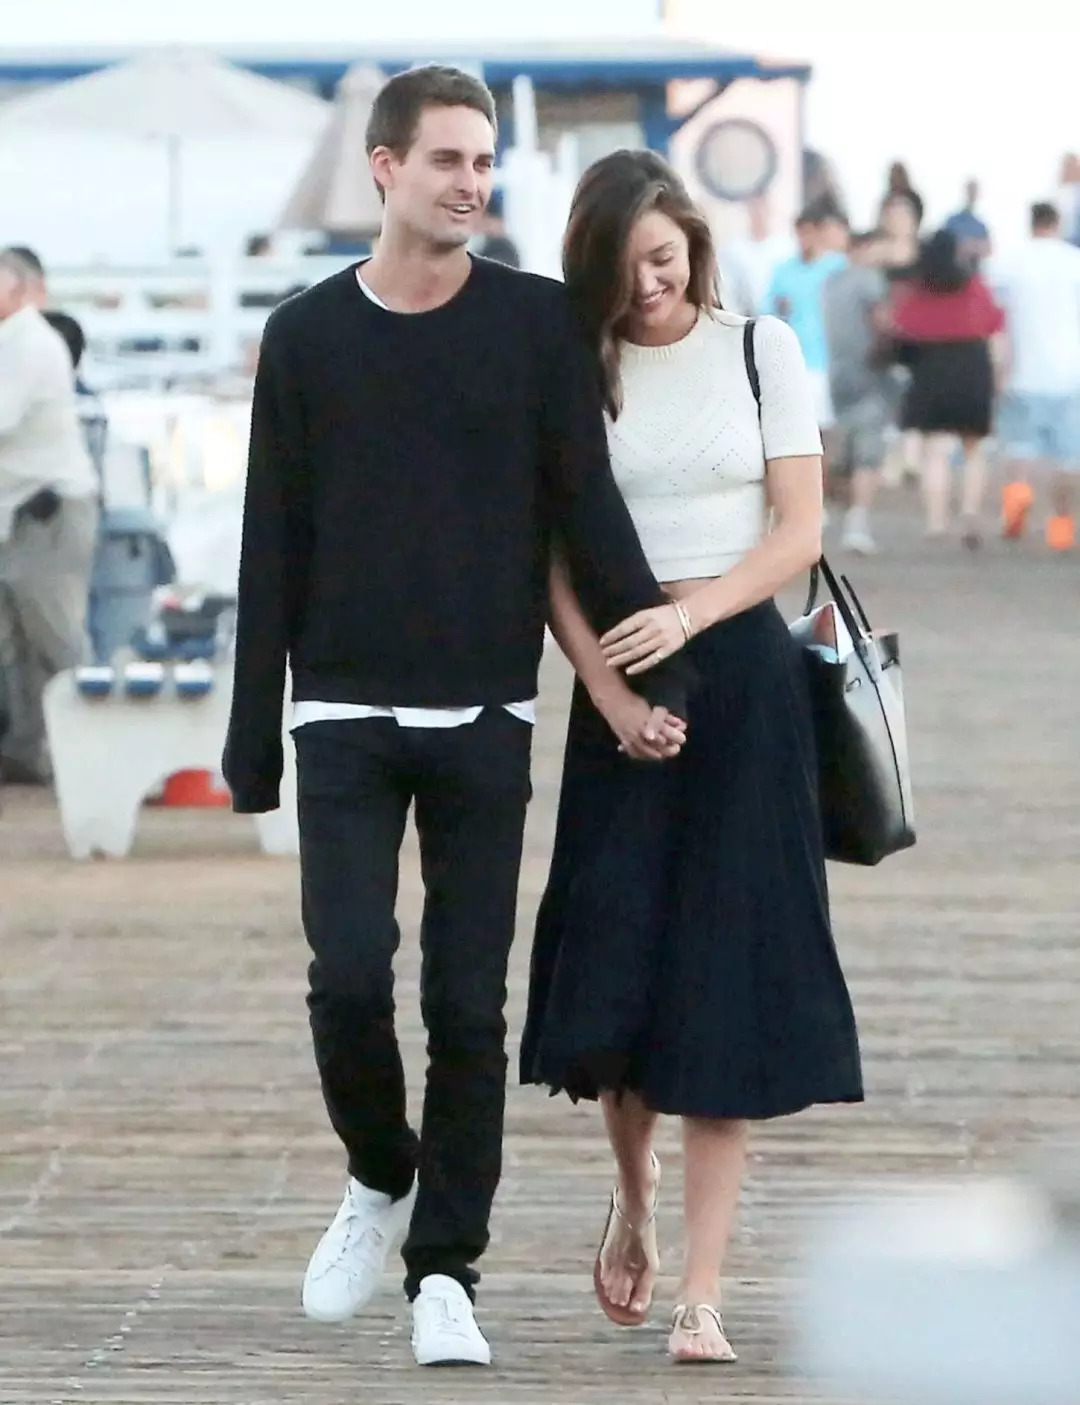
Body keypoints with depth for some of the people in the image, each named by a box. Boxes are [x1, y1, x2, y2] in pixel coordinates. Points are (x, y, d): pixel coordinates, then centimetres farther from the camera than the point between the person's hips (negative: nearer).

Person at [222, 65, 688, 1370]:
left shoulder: (535, 321, 2)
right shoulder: (307, 335, 3)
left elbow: (588, 507, 1)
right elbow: (272, 552, 6)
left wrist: (650, 678, -8)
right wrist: (253, 743, 5)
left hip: (484, 721, 0)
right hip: (348, 720, 0)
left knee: (468, 1003, 0)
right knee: (350, 973, -11)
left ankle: (445, 1271, 8)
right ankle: (380, 1177, 16)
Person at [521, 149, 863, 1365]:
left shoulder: (761, 351, 2)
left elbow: (800, 529, -1)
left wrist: (690, 616, -16)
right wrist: (605, 685, -15)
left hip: (743, 676, -1)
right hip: (619, 681, 1)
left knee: (726, 979, -3)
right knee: (612, 968, -3)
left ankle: (701, 1289, -2)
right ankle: (634, 1192, 27)